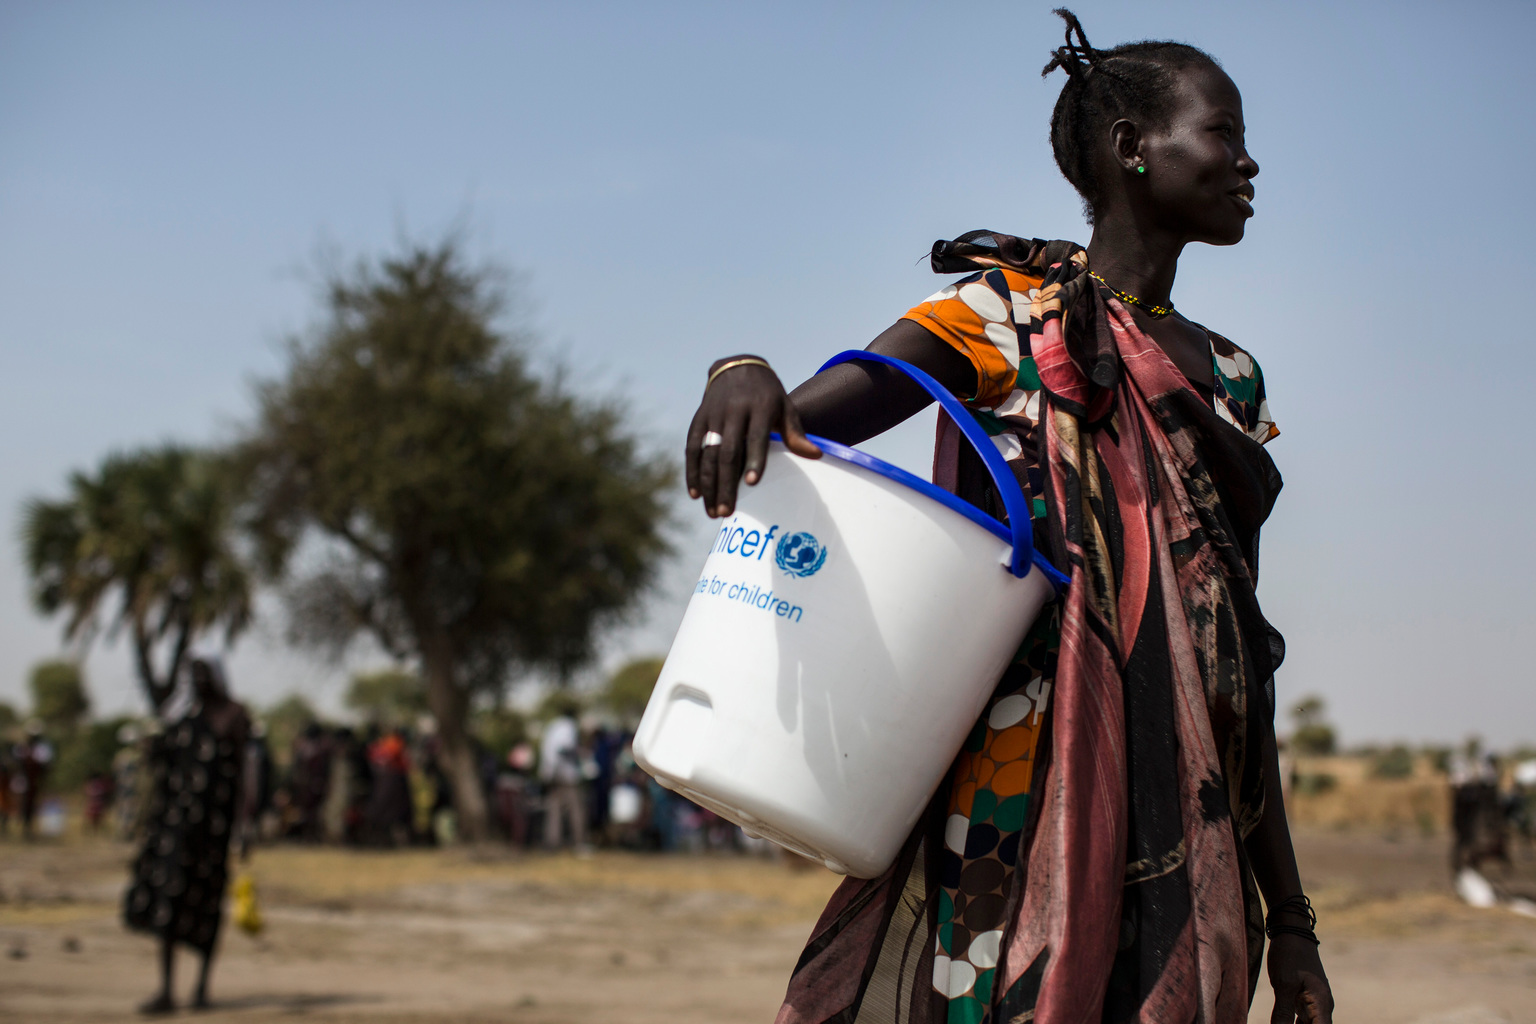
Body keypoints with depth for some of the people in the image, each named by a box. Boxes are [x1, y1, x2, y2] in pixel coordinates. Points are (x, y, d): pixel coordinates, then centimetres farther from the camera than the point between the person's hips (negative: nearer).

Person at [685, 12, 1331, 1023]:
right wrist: (744, 378, -34)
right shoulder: (1012, 311, 3)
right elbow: (786, 434, -9)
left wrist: (1289, 914, 16)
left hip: (1188, 831, 5)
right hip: (1023, 806, -5)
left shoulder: (1231, 379, 20)